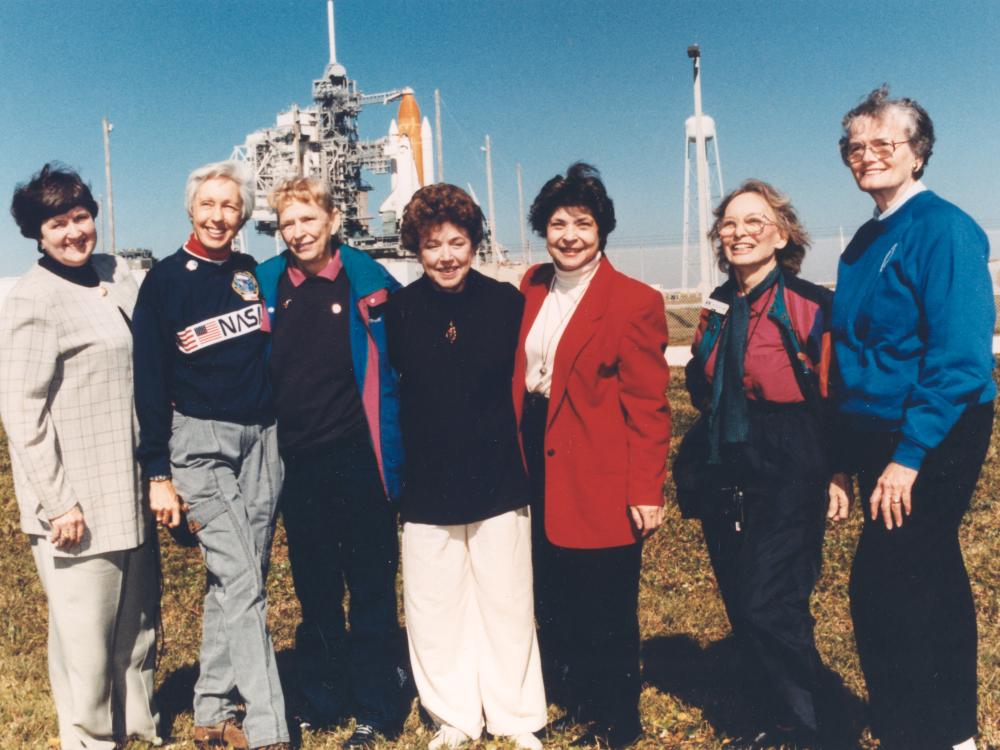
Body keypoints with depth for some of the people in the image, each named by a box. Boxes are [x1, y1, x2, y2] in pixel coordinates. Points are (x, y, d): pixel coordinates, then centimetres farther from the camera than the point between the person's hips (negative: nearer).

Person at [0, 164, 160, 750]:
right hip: (78, 504, -7)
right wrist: (57, 502, -16)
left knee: (138, 618, 18)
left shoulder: (116, 274, 9)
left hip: (130, 492, 7)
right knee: (87, 633, 2)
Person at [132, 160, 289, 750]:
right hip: (199, 441, -4)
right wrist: (157, 473, -6)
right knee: (240, 580, -10)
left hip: (262, 440, 5)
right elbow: (150, 381, -3)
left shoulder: (255, 275, 9)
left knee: (238, 580, 9)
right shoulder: (165, 281, -2)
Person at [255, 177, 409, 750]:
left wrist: (395, 457, -6)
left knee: (372, 589, 4)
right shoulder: (266, 285, 5)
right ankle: (323, 701, 31)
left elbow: (400, 364, -2)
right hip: (296, 464, 4)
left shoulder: (369, 283, -5)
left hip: (357, 459, -3)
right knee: (314, 590, 15)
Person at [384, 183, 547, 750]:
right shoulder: (398, 310, -2)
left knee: (509, 607, 10)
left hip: (499, 486, -1)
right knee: (434, 613, 10)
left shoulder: (507, 302, -4)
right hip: (426, 491, 1)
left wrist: (529, 463, -1)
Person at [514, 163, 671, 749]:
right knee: (553, 602, 17)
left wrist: (646, 492, -15)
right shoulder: (533, 288, 8)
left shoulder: (634, 301, -10)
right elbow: (519, 376, 12)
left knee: (606, 611, 7)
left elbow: (649, 407, -11)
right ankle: (571, 703, 36)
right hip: (541, 466, 6)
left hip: (600, 480, -6)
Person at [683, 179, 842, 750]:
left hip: (788, 476, -6)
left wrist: (837, 476, -9)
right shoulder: (718, 307, 11)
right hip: (724, 475, 6)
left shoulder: (812, 306, -7)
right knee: (741, 607, 11)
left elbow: (832, 399, -7)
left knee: (770, 608, -8)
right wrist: (697, 462, 14)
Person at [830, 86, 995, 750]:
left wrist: (909, 455, -23)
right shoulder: (866, 242, 11)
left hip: (933, 440, -8)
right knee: (931, 583, 17)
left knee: (882, 590, -8)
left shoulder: (943, 229, -13)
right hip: (882, 440, 8)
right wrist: (852, 451, 11)